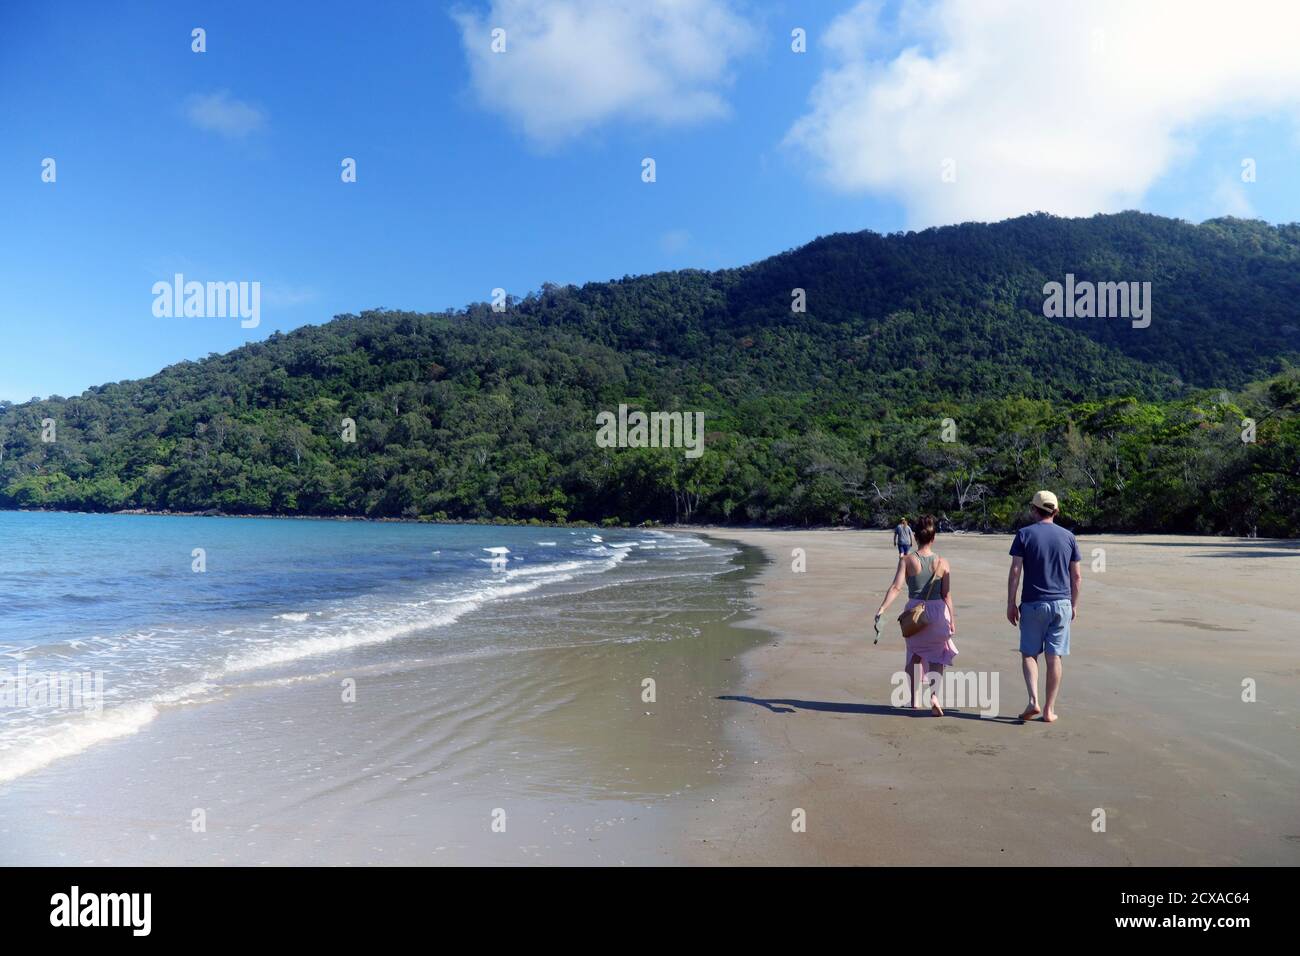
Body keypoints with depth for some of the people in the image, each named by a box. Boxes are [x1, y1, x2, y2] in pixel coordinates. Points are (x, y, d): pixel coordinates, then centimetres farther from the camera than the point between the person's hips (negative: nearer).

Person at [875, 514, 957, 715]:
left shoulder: (907, 560, -7)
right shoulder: (942, 563, -5)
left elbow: (896, 587, -18)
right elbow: (947, 595, -5)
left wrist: (882, 609, -20)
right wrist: (952, 619, 2)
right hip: (937, 611, 0)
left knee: (914, 653, 21)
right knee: (936, 657, 14)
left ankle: (913, 698, 28)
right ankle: (934, 694, -8)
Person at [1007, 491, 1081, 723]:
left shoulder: (1025, 534, -4)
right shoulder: (1068, 537, 5)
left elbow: (1015, 572, -8)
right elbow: (1077, 577, 7)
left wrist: (1011, 603, -2)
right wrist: (1074, 605, 17)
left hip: (1033, 604, -2)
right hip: (1062, 603, 2)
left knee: (1029, 654, 9)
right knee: (1054, 657, 6)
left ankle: (1033, 700, -7)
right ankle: (1049, 710, 10)